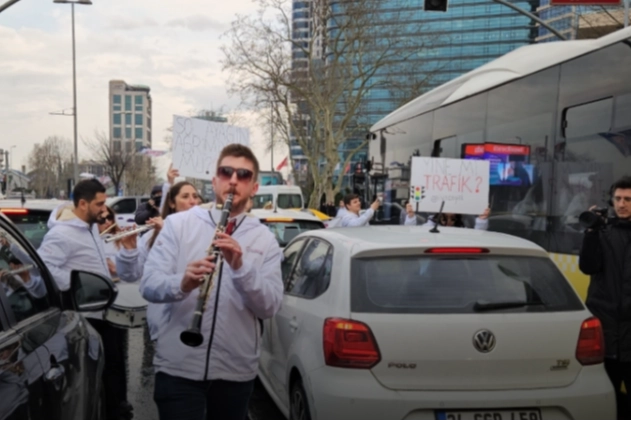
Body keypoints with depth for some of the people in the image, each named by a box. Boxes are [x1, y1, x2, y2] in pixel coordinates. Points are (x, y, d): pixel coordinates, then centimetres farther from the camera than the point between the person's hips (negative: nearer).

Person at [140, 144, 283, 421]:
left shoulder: (264, 239, 4)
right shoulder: (178, 224, 2)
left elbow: (269, 306, -6)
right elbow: (148, 285, -6)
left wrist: (240, 266, -22)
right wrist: (181, 284, -27)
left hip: (237, 371, 2)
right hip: (178, 367, -2)